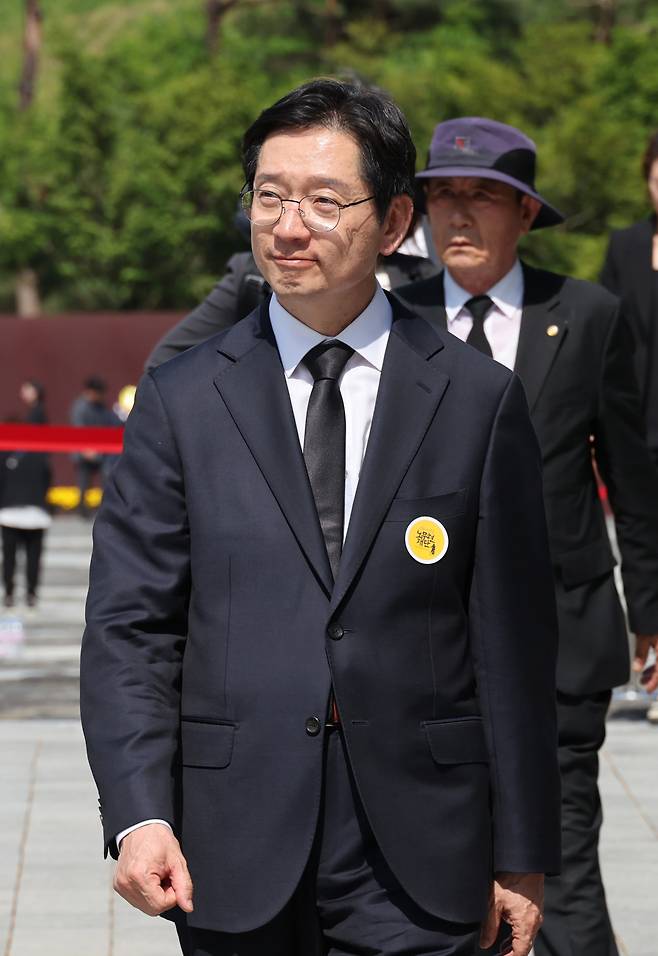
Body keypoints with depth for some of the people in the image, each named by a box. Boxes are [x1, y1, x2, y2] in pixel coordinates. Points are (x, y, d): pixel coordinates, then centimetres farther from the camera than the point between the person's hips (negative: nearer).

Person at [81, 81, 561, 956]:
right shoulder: (182, 400, 4)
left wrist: (522, 856, 1)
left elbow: (514, 645, 2)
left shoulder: (480, 401, 2)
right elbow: (129, 628, 1)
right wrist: (138, 815, -13)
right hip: (235, 855, 1)